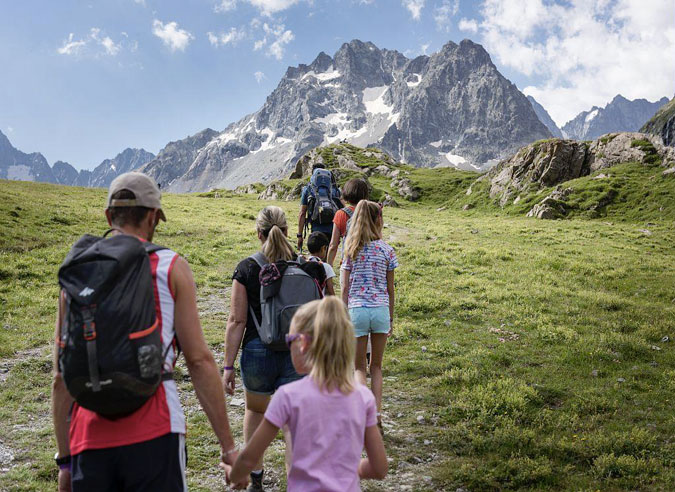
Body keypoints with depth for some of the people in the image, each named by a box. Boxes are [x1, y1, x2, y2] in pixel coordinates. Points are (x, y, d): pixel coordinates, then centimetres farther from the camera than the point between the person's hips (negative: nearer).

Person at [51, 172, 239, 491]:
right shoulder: (170, 267, 0)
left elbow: (61, 378, 8)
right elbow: (199, 360, -5)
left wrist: (64, 459, 16)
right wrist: (228, 446, 0)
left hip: (89, 440, 3)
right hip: (152, 433, -3)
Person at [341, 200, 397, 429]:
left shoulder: (351, 250, 1)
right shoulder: (386, 250, 1)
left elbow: (345, 288, 0)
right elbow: (390, 289, 5)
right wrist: (391, 318, 15)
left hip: (357, 310, 0)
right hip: (380, 309, 1)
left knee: (359, 367, 12)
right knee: (376, 366, 17)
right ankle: (377, 413, 14)